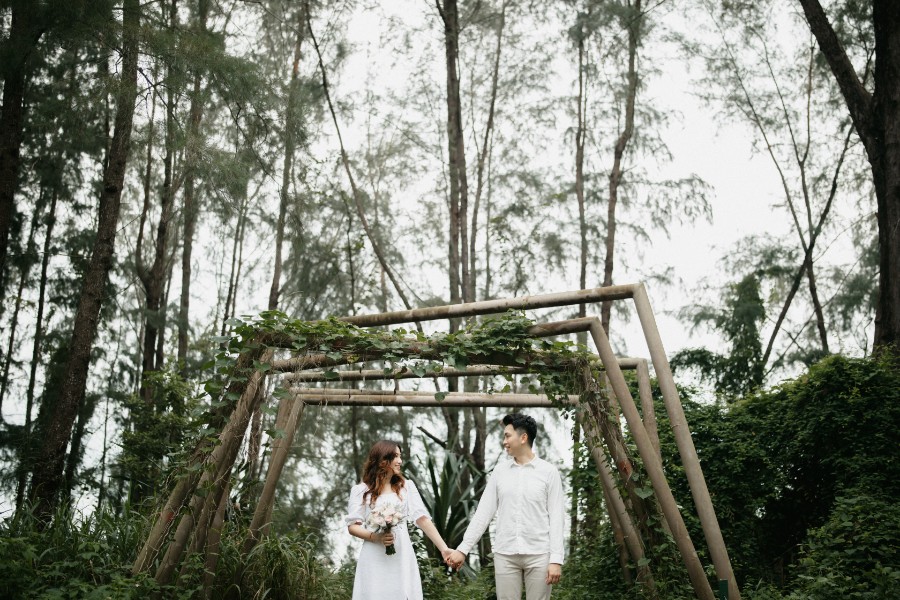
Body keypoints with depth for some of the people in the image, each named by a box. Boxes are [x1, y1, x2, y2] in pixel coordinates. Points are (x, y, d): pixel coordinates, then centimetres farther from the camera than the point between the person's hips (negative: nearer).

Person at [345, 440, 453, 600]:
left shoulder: (406, 486, 8)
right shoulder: (361, 490, 4)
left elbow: (422, 519, 0)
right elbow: (352, 526, 2)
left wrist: (443, 548, -9)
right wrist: (374, 537, -16)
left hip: (402, 558, 2)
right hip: (375, 561, -1)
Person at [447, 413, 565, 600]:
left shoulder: (548, 472, 0)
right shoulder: (500, 471, 9)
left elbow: (556, 518, -3)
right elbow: (483, 512, 8)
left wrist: (556, 559, -10)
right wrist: (463, 548, 1)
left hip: (539, 555, -3)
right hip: (505, 555, 3)